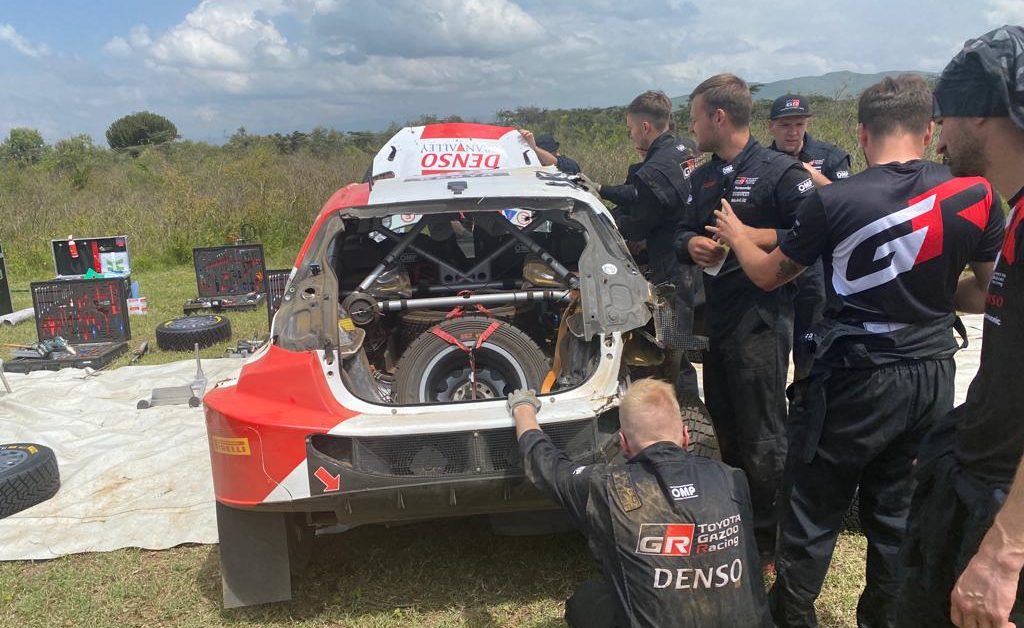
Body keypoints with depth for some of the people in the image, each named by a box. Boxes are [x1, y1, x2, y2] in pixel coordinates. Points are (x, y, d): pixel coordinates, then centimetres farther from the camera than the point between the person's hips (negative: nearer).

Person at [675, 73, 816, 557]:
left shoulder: (778, 171, -9)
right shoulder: (703, 178, 15)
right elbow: (683, 233, 18)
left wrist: (753, 237, -21)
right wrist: (691, 245, -5)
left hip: (761, 321, -8)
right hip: (717, 318, 8)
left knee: (762, 436, -1)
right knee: (725, 424, 18)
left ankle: (772, 537, 15)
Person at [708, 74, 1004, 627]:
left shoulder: (835, 201, -15)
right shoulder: (977, 195, -4)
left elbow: (768, 275, -2)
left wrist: (735, 234, 16)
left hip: (856, 378, -4)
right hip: (933, 375, 5)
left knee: (814, 510, 11)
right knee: (898, 507, 20)